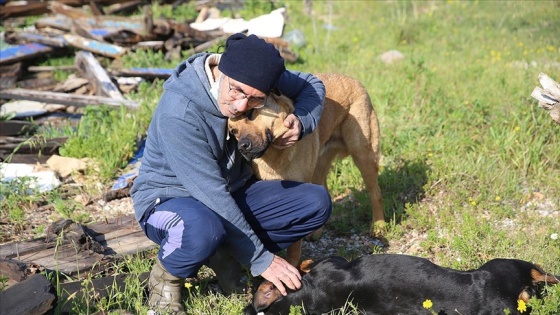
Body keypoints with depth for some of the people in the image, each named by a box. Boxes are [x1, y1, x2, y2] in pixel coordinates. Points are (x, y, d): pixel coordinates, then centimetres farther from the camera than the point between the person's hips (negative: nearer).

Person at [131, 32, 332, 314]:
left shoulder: (251, 74, -13)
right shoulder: (179, 112, -31)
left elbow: (312, 86, 3)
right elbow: (211, 193, -30)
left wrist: (301, 122, -20)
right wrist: (261, 260, -25)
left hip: (232, 194, 7)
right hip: (169, 199, -6)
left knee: (316, 203, -11)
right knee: (203, 229, -42)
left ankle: (225, 255, 1)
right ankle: (166, 276, -7)